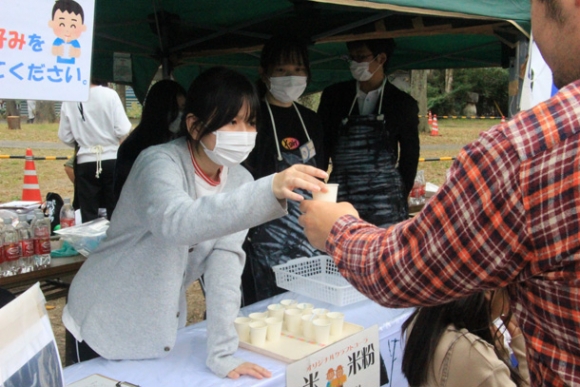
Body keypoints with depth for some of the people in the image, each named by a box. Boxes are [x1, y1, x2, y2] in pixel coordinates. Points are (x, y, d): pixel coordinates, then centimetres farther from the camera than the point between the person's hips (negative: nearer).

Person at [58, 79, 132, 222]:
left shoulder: (69, 100, -4)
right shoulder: (110, 94, -10)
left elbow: (65, 137, 0)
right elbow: (122, 130, -14)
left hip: (85, 163, 1)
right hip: (111, 160, -1)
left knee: (89, 217, 8)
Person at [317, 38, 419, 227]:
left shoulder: (402, 103, 3)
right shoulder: (334, 96, 7)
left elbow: (409, 158, 9)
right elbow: (322, 146, 11)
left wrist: (400, 200, 6)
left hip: (383, 201, -1)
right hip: (340, 198, 2)